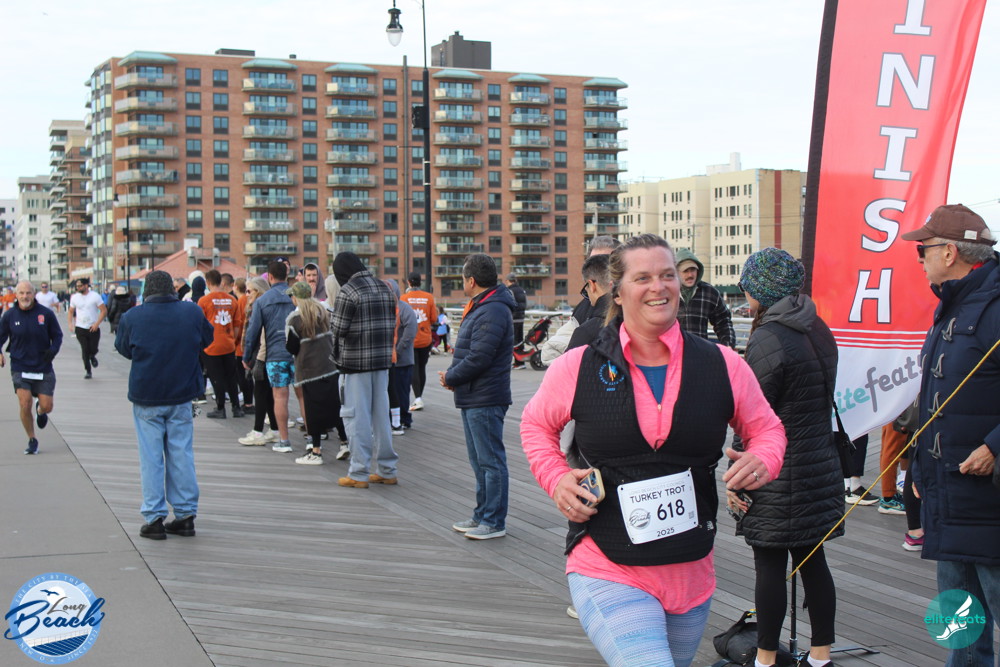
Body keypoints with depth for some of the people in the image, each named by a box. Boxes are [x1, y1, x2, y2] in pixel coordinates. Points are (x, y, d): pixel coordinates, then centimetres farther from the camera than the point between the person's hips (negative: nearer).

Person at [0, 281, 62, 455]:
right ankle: (32, 440, 11)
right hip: (20, 368, 0)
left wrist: (53, 350, -14)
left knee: (46, 406, 0)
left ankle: (40, 411, 40)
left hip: (43, 368, 0)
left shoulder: (46, 314, -5)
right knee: (25, 406, -10)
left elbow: (58, 336, 5)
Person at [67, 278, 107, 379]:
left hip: (93, 328, -2)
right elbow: (71, 311, 16)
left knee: (93, 349, -1)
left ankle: (92, 357, 35)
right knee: (85, 351, -3)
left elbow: (104, 311, -7)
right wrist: (70, 323, 0)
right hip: (80, 328, 2)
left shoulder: (95, 296, -7)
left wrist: (97, 324, -15)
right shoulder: (75, 297, 4)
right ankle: (88, 372, 7)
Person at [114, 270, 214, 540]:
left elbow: (123, 348, 6)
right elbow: (206, 339, 13)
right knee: (181, 456, 9)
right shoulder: (193, 312, -4)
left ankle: (154, 518, 5)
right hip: (181, 396, 2)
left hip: (146, 398, -2)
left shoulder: (132, 317, -9)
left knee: (151, 459, 4)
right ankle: (185, 515, 12)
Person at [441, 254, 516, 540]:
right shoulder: (479, 307, 16)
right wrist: (452, 375, 1)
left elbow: (479, 358, -24)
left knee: (491, 461, -4)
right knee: (479, 461, 17)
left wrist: (450, 378, -9)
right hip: (472, 398, 11)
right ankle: (482, 515, 27)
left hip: (485, 399, -11)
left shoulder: (493, 312, -19)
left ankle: (494, 522, 1)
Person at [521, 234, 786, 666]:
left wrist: (763, 461, -10)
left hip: (692, 575, 4)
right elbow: (536, 424, 13)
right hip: (607, 575, -3)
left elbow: (766, 428, 13)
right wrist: (556, 479, -4)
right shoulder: (578, 369, -4)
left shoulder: (723, 366, 0)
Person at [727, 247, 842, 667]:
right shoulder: (818, 330, 9)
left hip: (777, 474, -8)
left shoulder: (768, 340, -17)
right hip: (820, 465, 8)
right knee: (812, 561, 13)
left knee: (770, 564, 1)